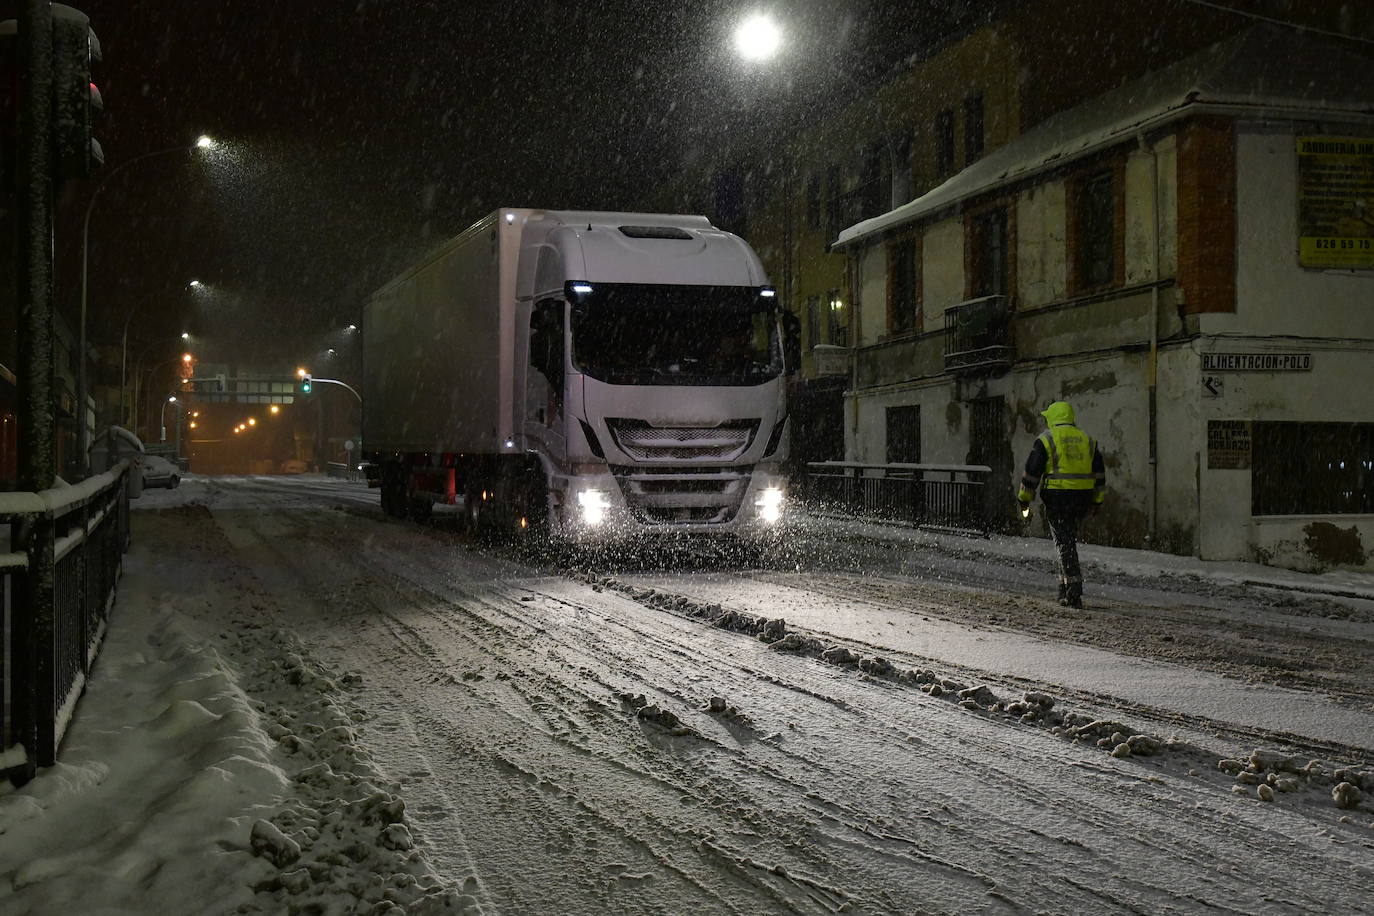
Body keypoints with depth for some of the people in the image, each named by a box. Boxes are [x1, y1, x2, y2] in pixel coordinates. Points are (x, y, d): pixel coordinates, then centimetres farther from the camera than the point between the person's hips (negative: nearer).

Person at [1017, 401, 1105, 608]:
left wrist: (1024, 499, 3)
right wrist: (1096, 501, 21)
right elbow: (1099, 474, 15)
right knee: (1069, 541, 18)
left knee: (1065, 543, -3)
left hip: (1057, 497, -5)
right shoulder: (1087, 440, 13)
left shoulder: (1046, 439, -2)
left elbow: (1032, 471, -5)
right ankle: (1065, 585, 19)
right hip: (1082, 498, 5)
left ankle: (1074, 593, -10)